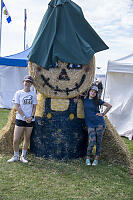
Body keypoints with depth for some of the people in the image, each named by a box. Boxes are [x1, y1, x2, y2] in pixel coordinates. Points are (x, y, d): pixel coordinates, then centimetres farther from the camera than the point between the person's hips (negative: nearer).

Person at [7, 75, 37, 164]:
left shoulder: (33, 94, 7)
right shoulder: (18, 93, -1)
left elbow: (34, 107, 7)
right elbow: (17, 107, -6)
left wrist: (31, 117, -9)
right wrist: (24, 117, -13)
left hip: (30, 119, 3)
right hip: (20, 119, -3)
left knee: (27, 138, 8)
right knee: (16, 140, -5)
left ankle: (23, 156, 22)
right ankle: (16, 156, 15)